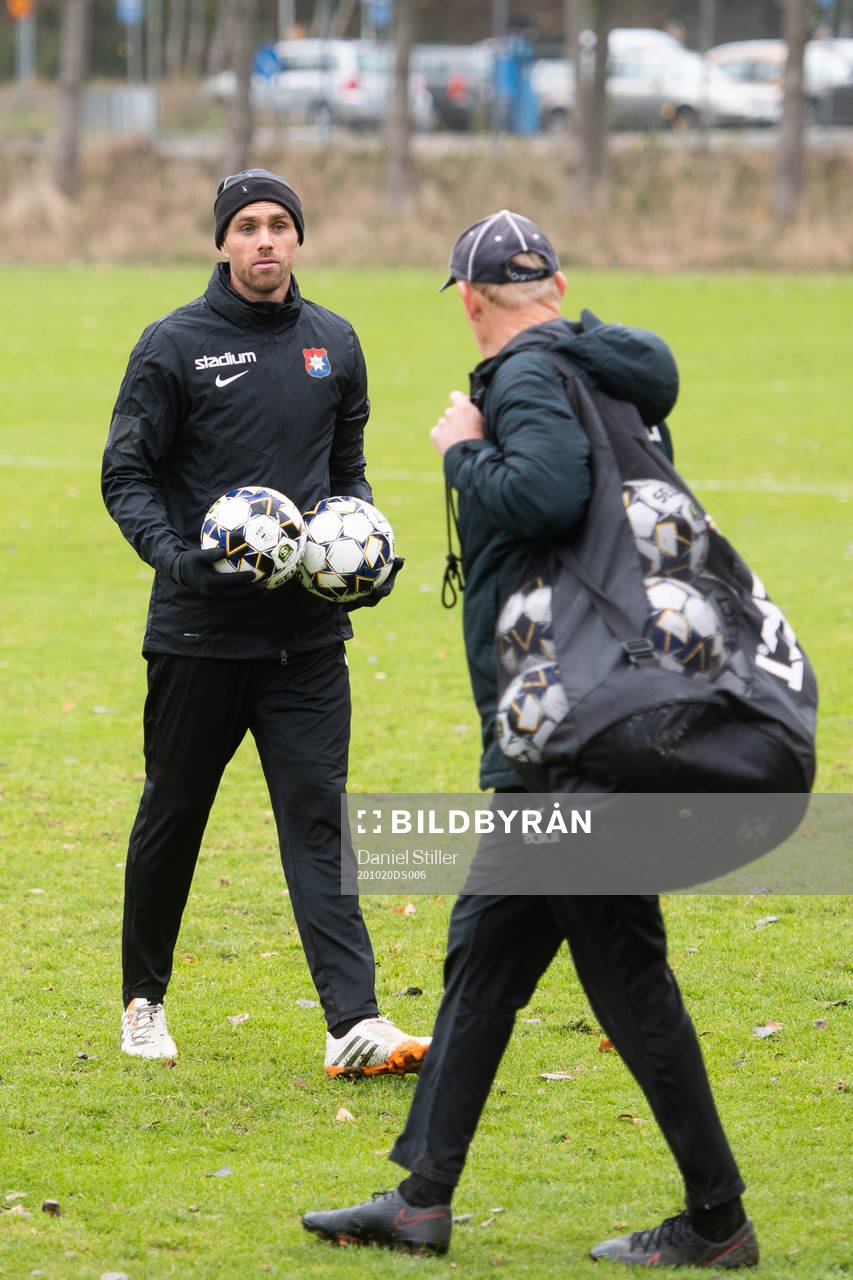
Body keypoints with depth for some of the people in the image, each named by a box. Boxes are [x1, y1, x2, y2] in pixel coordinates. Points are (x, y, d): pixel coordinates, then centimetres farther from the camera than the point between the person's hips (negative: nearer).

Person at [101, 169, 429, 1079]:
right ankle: (144, 1000, 27)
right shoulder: (175, 345, -3)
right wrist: (172, 556, -19)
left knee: (319, 815, -6)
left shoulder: (334, 344, 9)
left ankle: (355, 1022, -14)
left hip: (307, 630, 2)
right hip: (199, 629, -2)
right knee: (173, 814, 9)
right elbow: (126, 476, -1)